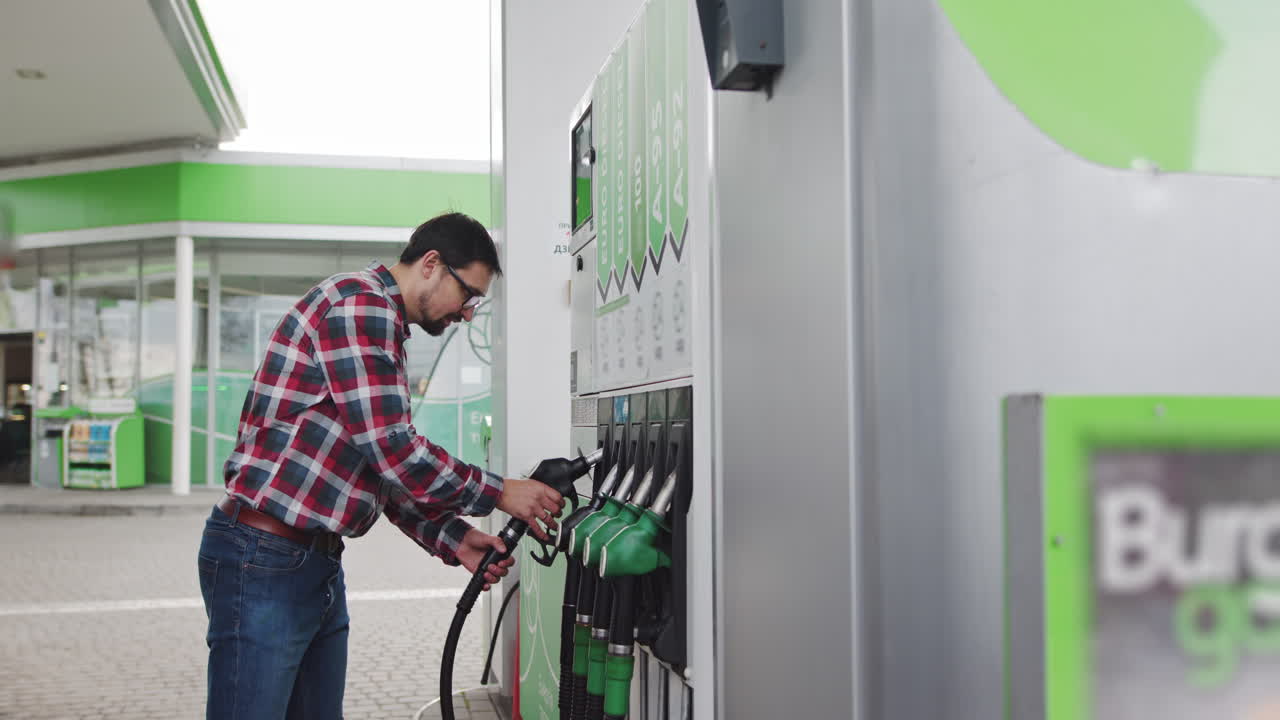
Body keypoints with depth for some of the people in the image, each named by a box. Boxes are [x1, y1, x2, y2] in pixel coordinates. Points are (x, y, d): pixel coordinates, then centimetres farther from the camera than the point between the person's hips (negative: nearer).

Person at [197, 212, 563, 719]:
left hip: (318, 564, 10)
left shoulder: (383, 328, 19)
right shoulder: (360, 301, -13)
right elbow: (393, 451, -20)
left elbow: (388, 469, 19)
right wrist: (498, 493, -8)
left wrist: (452, 539, 7)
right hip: (264, 561, -10)